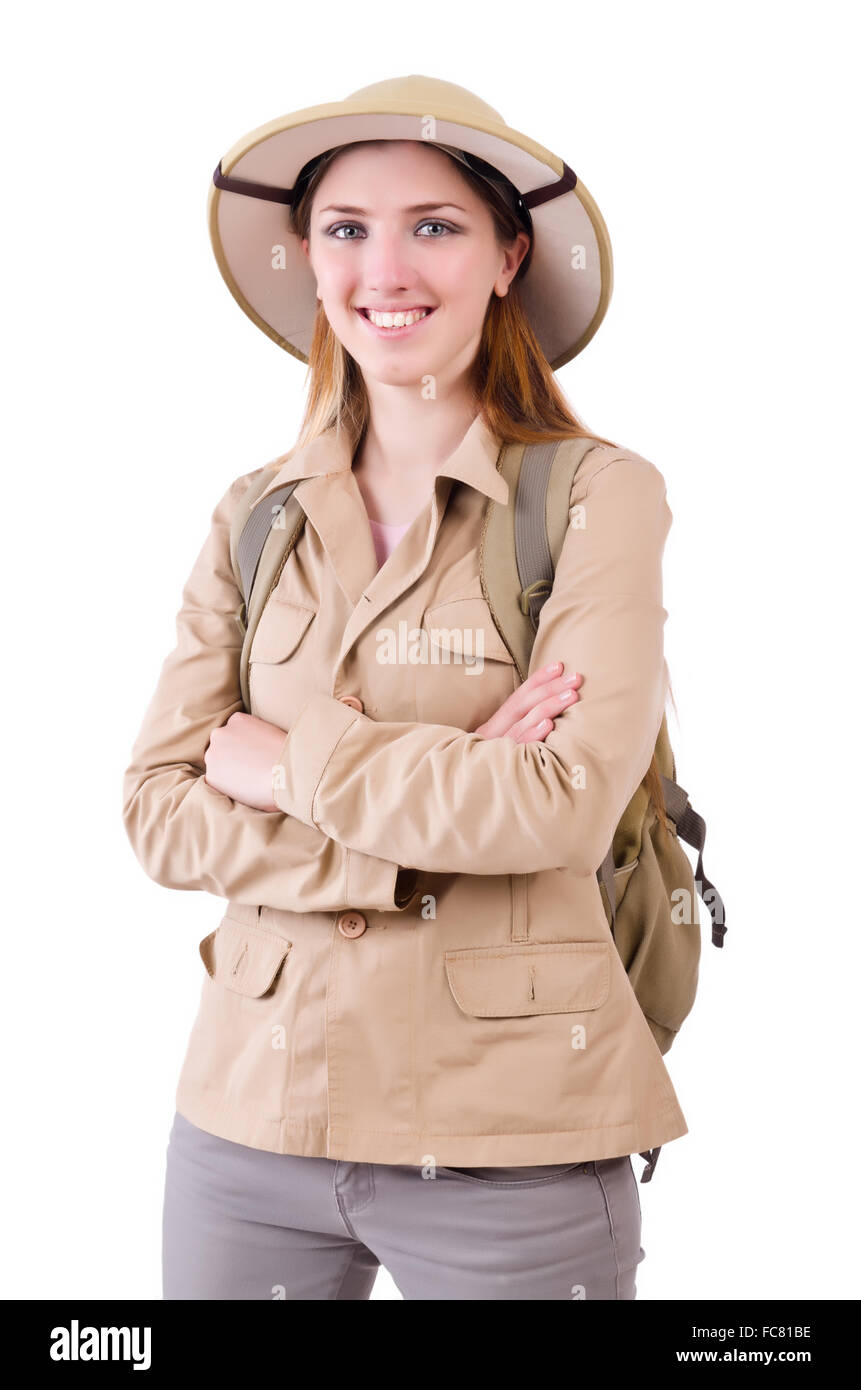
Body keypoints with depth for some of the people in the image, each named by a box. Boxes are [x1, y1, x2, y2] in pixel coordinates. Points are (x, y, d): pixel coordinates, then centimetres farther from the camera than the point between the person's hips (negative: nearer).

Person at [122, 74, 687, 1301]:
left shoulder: (598, 496, -6)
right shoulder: (258, 516, 5)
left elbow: (563, 807, -18)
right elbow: (159, 812, -2)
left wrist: (286, 761, -9)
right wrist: (431, 818, -15)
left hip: (509, 1148, -3)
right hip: (250, 1114, 4)